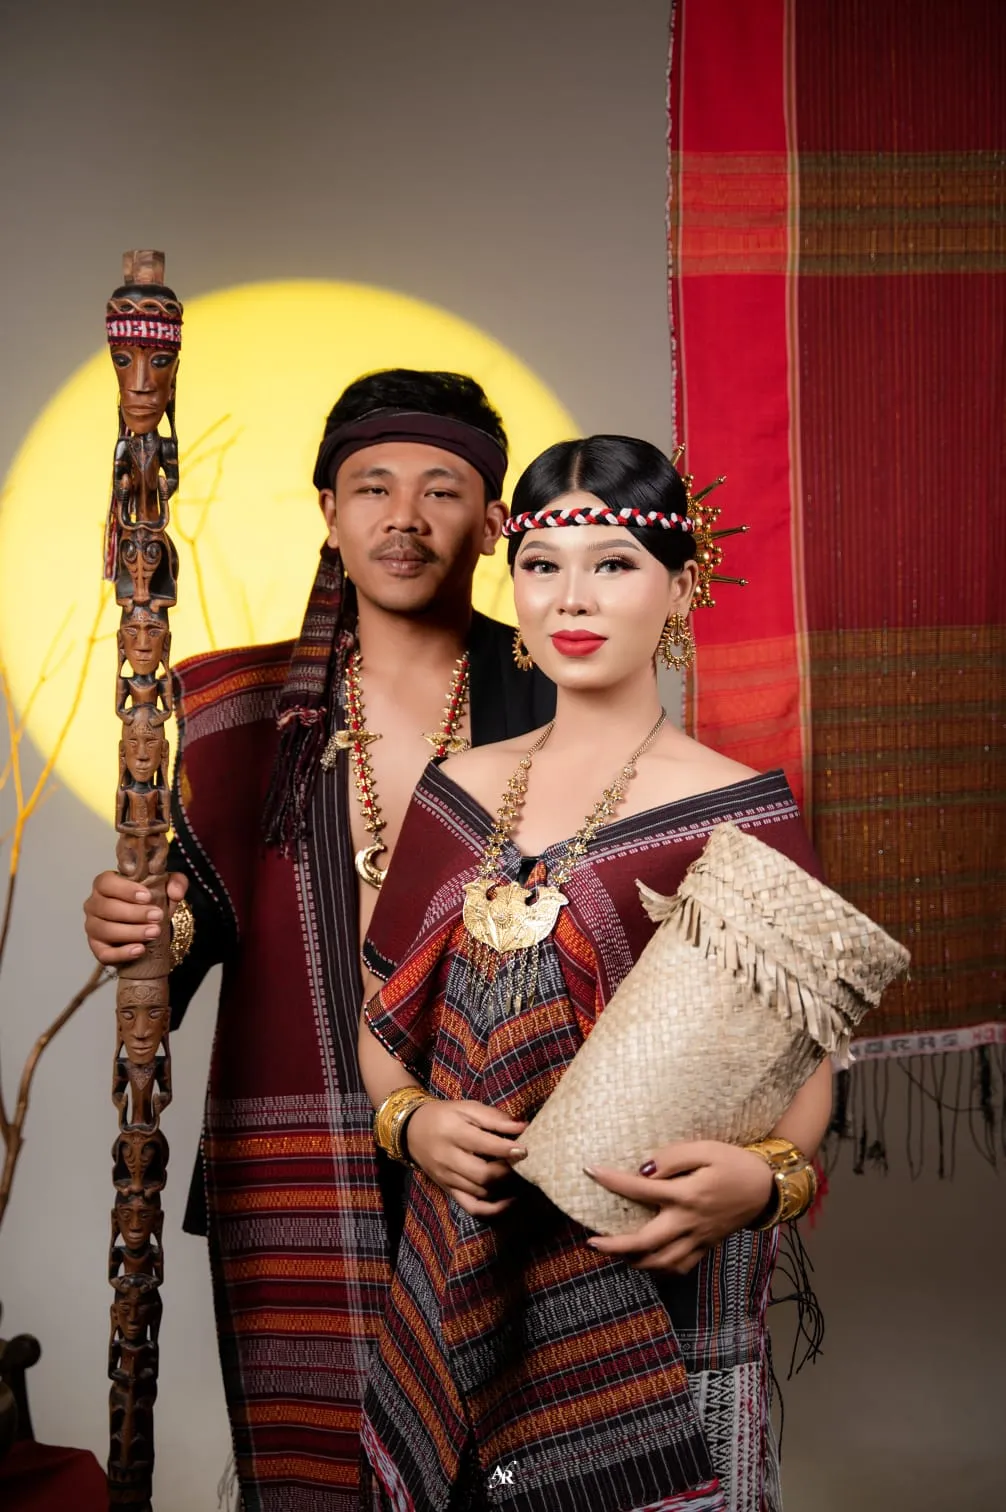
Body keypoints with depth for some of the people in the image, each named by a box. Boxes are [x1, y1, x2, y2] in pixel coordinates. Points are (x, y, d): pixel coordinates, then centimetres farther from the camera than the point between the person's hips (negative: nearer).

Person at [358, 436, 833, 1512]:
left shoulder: (741, 816, -9)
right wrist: (409, 1120, -8)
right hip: (458, 1291, 4)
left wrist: (763, 1178, -26)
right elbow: (386, 1021, 11)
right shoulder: (459, 792, 4)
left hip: (650, 1297, -4)